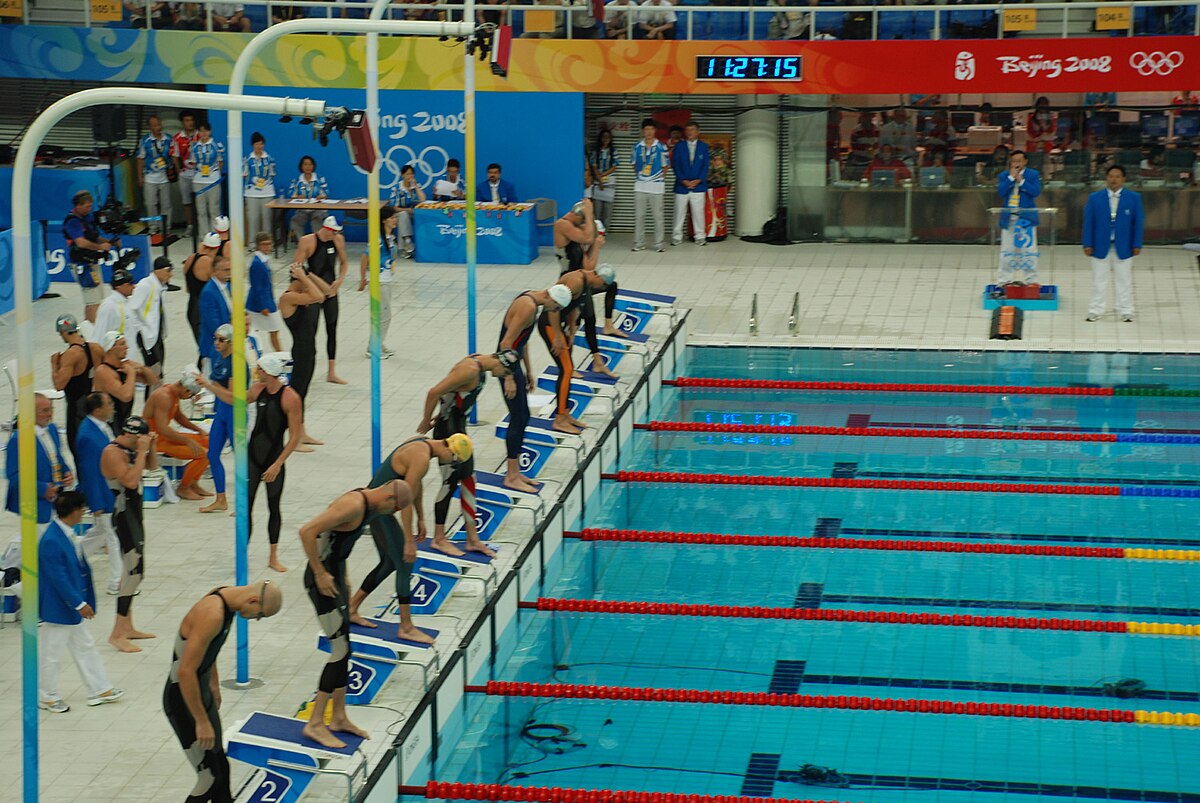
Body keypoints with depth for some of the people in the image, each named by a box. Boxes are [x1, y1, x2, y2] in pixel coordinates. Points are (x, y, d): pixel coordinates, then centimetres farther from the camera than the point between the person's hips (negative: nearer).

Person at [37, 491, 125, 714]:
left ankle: (99, 689, 28)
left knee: (85, 647, 18)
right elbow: (59, 578, -27)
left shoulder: (65, 534, 2)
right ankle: (47, 697, 23)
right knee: (51, 654, 7)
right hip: (57, 609, -10)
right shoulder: (51, 541, -28)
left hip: (73, 607, 10)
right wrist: (79, 604, -22)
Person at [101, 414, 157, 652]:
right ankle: (117, 634, -12)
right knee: (134, 569, -13)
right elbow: (131, 481, -29)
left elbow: (152, 466, 21)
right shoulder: (112, 453, -18)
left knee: (133, 569, 14)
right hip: (124, 515, -10)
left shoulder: (129, 450, 9)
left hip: (134, 513, 10)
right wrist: (141, 451, -23)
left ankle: (127, 627, 22)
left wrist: (150, 447, 3)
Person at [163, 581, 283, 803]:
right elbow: (185, 672, -31)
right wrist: (201, 722, -25)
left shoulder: (226, 597, 0)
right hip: (183, 698, -10)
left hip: (201, 691, 10)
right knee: (210, 779, -3)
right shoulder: (212, 615, -30)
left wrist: (214, 685, 28)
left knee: (220, 767, 18)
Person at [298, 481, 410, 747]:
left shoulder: (368, 506, 9)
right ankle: (315, 723, 0)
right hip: (323, 579, -10)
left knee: (343, 649, 15)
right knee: (341, 650, -7)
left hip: (335, 573, 10)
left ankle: (339, 717, 25)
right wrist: (321, 574, -22)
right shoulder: (354, 505, -23)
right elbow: (307, 531, -28)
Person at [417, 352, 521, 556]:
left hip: (458, 427, 10)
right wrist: (426, 422, -13)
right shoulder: (470, 370, -25)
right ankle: (439, 539, 10)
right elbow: (434, 392, -24)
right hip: (448, 430, -10)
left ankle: (472, 538, 19)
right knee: (450, 482, -1)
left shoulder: (480, 363, 6)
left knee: (468, 479, 12)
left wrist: (439, 417, 20)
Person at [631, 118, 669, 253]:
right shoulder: (637, 147, 5)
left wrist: (661, 180, 4)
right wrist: (638, 176, 5)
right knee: (639, 216, 5)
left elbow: (665, 166, 5)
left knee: (658, 216, 1)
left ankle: (658, 244, 7)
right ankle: (639, 243, 13)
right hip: (640, 186, 2)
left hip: (656, 186, -2)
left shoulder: (661, 147, -2)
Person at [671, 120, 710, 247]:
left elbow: (705, 166, 4)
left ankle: (699, 237, 8)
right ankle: (677, 237, 11)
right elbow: (675, 165, 1)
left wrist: (698, 180, -9)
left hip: (698, 185, 0)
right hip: (682, 186, 0)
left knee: (698, 212, 1)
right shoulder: (679, 147, 5)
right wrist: (683, 181, -10)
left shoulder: (703, 147, 7)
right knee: (679, 212, 3)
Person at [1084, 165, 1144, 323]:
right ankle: (1095, 311, 11)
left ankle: (1126, 312, 12)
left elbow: (1138, 222, 1)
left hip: (1123, 248, 0)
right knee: (1099, 281, 5)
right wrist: (1087, 244, -5)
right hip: (1100, 247, 0)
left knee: (1124, 281, 6)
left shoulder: (1134, 198, 2)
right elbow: (1088, 222, 2)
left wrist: (1137, 244, -5)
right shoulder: (1095, 198, 3)